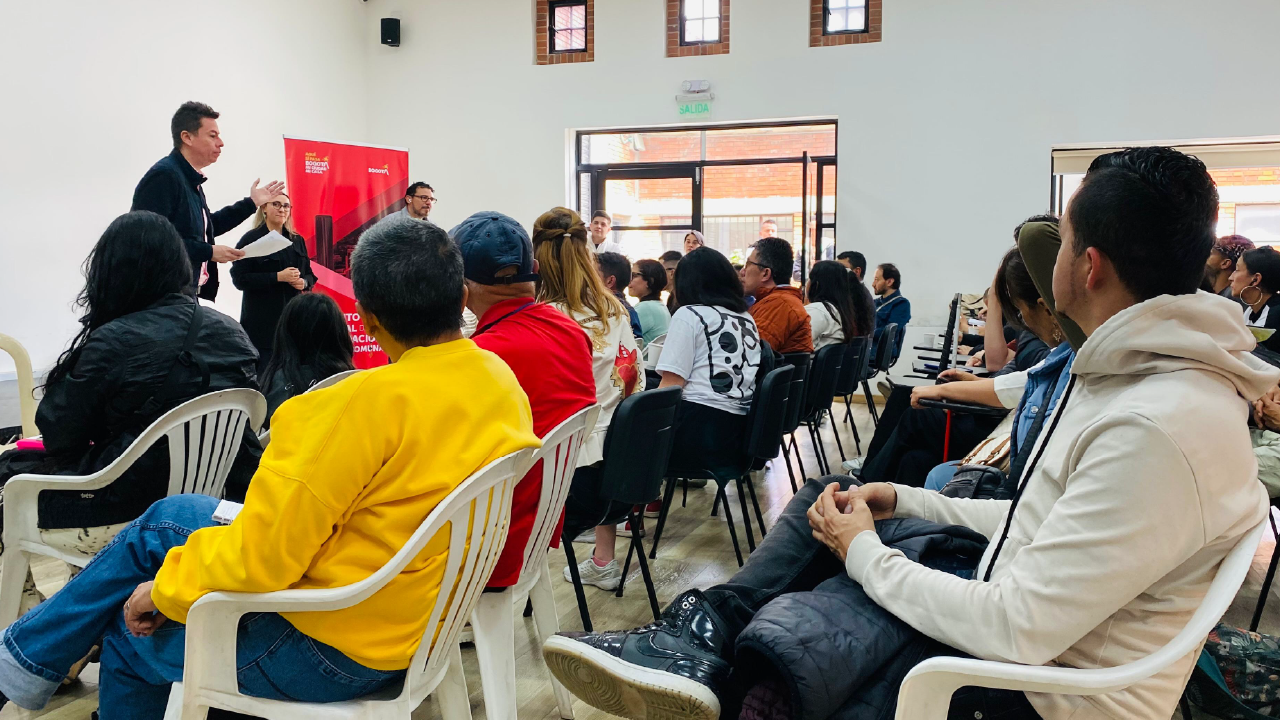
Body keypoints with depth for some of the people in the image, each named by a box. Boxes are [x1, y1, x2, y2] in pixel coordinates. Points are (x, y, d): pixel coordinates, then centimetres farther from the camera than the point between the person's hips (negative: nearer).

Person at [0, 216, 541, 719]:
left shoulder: (376, 400, -29)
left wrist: (167, 589, -5)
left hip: (333, 652, -8)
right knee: (169, 516, 18)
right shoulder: (501, 381, -4)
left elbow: (261, 555, -24)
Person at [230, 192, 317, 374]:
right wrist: (278, 277, -17)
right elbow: (239, 279, -9)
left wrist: (304, 282, -5)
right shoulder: (251, 239, -1)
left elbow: (310, 275, 20)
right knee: (264, 373, -7)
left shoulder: (297, 241, 16)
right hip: (262, 323, -5)